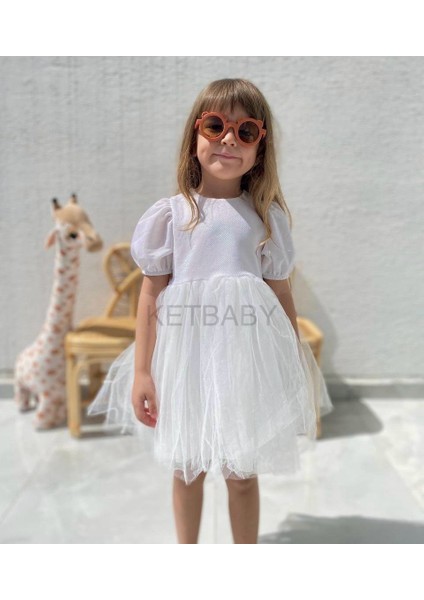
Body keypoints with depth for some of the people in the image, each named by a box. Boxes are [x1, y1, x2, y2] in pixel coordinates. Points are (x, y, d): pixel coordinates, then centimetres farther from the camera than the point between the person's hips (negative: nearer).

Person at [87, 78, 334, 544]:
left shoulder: (268, 217, 1)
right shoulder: (169, 214, -2)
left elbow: (282, 296, 4)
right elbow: (150, 295, -1)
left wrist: (296, 369, 5)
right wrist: (141, 372, -3)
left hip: (247, 359, 1)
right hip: (184, 356, 0)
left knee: (243, 473, 13)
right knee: (187, 469, 16)